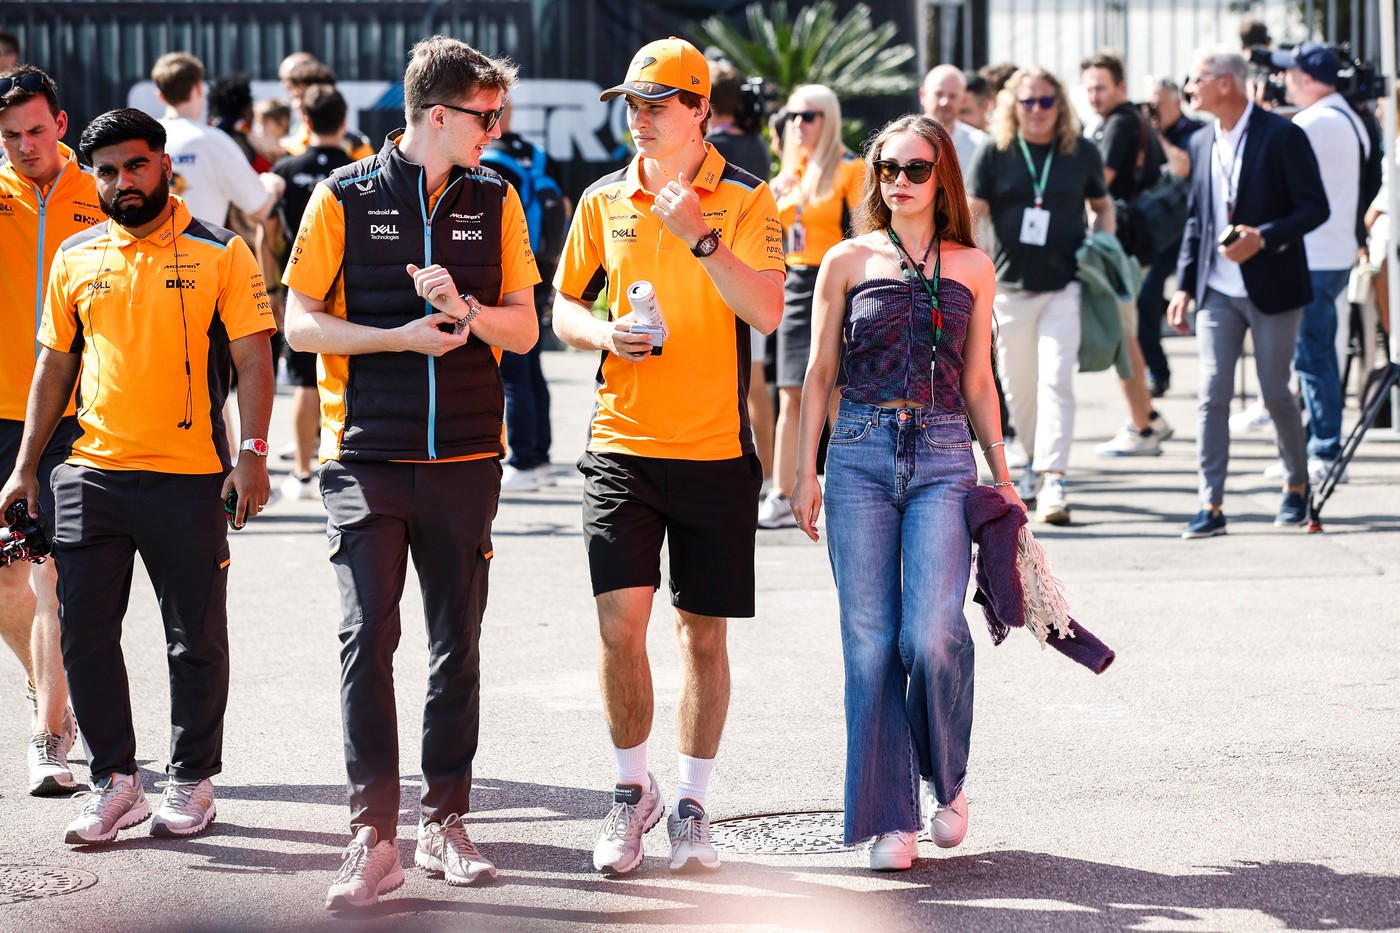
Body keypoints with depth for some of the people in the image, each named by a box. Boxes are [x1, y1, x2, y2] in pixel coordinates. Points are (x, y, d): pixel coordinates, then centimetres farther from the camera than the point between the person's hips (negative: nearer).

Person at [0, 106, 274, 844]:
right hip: (90, 475, 3)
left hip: (189, 477, -3)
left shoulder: (219, 254, -1)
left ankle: (191, 781, 18)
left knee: (195, 639, 5)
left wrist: (252, 454, -15)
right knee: (84, 631, 2)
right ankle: (115, 782, 12)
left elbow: (252, 359, -4)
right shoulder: (76, 258, 10)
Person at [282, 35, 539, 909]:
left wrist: (464, 308, -14)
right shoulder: (346, 197, -2)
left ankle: (446, 822, 18)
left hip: (465, 456, 3)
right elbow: (301, 322, -2)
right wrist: (403, 336, -15)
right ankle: (373, 838, -7)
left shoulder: (495, 200, 6)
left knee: (457, 641, 8)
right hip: (367, 454, -3)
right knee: (368, 637, -9)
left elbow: (523, 329, 7)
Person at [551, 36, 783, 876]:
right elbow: (563, 305, 16)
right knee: (621, 621, -9)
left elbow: (767, 312, -14)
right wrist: (604, 333, -5)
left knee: (704, 632, 6)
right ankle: (633, 788, 11)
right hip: (622, 444, 1)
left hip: (717, 451, -1)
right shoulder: (605, 201, 7)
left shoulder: (746, 201, -2)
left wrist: (700, 235, -21)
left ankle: (692, 805, 20)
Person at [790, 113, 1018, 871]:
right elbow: (820, 371, 10)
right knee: (870, 640, -3)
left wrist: (1002, 475, 13)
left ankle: (947, 780, 10)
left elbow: (977, 383, 16)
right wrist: (805, 470, 3)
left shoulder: (972, 267, 12)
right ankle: (889, 817, 5)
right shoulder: (848, 261, 9)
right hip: (860, 456, 0)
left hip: (943, 458, 0)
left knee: (931, 635, -16)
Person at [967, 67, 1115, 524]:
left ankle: (1053, 481, -18)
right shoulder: (994, 153, 0)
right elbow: (972, 214, -3)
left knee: (1056, 382, -13)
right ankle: (1035, 459, 35)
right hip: (1010, 288, 1)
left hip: (1064, 288, -1)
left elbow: (1102, 206, 17)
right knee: (1018, 387, 11)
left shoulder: (1081, 152, 3)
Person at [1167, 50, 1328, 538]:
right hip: (1217, 291, 4)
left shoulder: (1282, 136, -9)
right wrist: (1184, 286, 9)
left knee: (1274, 392, 3)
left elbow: (1315, 208, -10)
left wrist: (1264, 237, -23)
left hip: (1272, 288, -4)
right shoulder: (1202, 143, 10)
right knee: (1212, 394, -4)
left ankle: (1297, 485, 26)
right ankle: (1210, 505, -4)